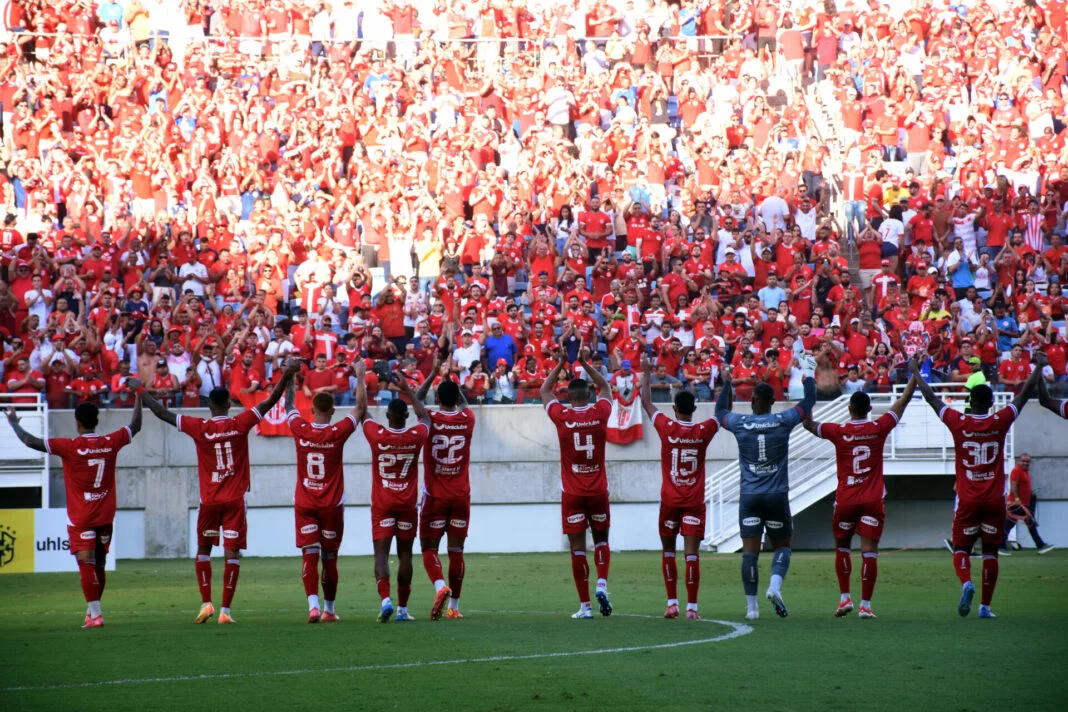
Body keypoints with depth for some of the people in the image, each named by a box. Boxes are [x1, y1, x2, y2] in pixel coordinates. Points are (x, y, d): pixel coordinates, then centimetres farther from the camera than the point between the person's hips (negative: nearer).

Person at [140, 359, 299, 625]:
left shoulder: (199, 428, -5)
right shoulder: (240, 424, -5)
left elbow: (163, 414, 3)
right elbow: (270, 402, -4)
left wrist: (142, 393, 16)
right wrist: (287, 374, -1)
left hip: (209, 500, 0)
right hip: (235, 501, 0)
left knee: (203, 550, 15)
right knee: (232, 553, 0)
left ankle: (206, 603, 4)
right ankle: (225, 610, -5)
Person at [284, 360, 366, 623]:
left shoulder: (300, 431, -6)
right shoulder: (338, 433, -10)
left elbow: (289, 406, 13)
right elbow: (361, 408, 1)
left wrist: (291, 378, 24)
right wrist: (360, 377, 9)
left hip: (304, 505, 0)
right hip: (332, 505, 0)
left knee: (309, 556, -5)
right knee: (329, 558, 9)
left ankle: (313, 604, -21)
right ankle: (329, 609, 17)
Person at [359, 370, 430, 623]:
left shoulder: (377, 436, -11)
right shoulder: (416, 437, -7)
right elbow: (425, 417, 16)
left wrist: (360, 379, 16)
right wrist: (408, 391, 21)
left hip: (382, 504, -2)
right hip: (408, 504, 2)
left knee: (381, 552, -4)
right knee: (405, 553, 8)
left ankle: (385, 599, -24)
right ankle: (403, 608, 9)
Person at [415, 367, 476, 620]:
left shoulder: (430, 420, -9)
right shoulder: (467, 419, -3)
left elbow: (417, 400, 12)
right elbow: (464, 404, 22)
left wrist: (433, 374, 16)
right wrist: (452, 381, 24)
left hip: (435, 496, -2)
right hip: (461, 495, 2)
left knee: (429, 548, 3)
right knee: (456, 550, 7)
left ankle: (440, 586, -24)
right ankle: (454, 606, 8)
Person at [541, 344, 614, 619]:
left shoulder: (562, 416, -8)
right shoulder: (600, 413, -4)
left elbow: (545, 390, 11)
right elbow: (604, 387, 18)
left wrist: (560, 365, 18)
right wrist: (585, 364, 20)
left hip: (572, 493, -2)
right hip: (598, 490, 2)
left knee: (577, 547, 0)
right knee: (601, 539, 18)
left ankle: (585, 606, -2)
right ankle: (602, 584, -6)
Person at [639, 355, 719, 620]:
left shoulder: (666, 427, -6)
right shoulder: (704, 431, -4)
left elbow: (646, 402, 8)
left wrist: (646, 373, 18)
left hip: (670, 500, 0)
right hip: (695, 502, 0)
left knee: (668, 551, 13)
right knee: (692, 554, -4)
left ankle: (672, 603, 8)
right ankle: (691, 607, -11)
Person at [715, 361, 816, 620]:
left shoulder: (740, 423, -3)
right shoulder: (783, 421, -5)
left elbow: (720, 411, 20)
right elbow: (808, 403, 10)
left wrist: (726, 384, 32)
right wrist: (809, 376, 25)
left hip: (749, 497, 1)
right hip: (777, 495, 0)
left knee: (750, 551, 1)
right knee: (782, 545, 13)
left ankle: (751, 606, 0)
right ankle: (775, 586, -13)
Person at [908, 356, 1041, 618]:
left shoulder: (959, 423, -5)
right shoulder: (1000, 422, -4)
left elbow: (931, 398, 6)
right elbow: (1024, 395, 7)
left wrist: (915, 372, 19)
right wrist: (1039, 368, 19)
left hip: (967, 500, -1)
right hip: (995, 500, 1)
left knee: (961, 548, 6)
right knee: (990, 552, 7)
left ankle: (966, 583, -24)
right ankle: (985, 605, 5)